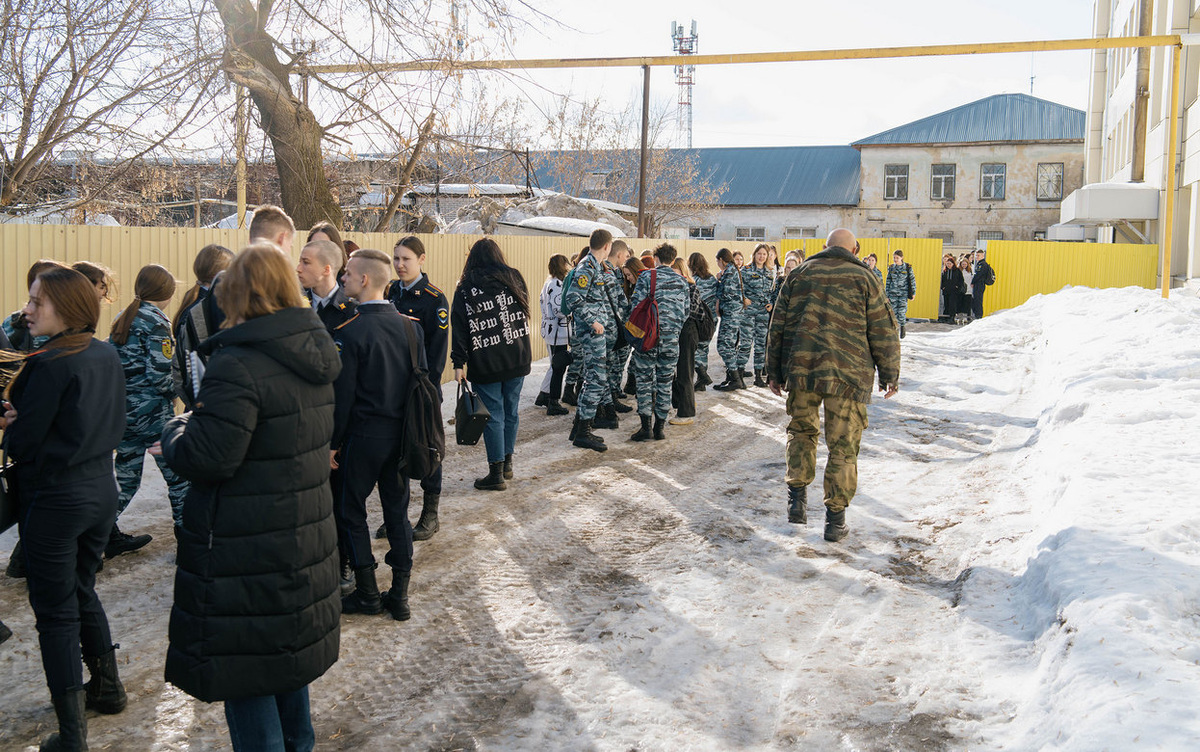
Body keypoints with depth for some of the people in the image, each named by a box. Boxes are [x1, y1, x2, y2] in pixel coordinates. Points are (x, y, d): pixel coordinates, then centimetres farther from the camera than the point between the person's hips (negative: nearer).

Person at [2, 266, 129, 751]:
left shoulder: (49, 364, -19)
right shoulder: (107, 356, 4)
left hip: (55, 501, -7)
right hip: (101, 489, 8)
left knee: (56, 612, 3)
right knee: (83, 593, 24)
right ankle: (107, 688, 38)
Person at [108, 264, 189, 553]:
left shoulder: (122, 319, 11)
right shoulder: (155, 321, -13)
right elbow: (159, 371, -19)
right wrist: (172, 394, -2)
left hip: (123, 410, 8)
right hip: (152, 412, -8)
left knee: (126, 475, 15)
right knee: (178, 472, 3)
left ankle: (106, 534, 19)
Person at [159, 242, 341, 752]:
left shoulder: (237, 365, -22)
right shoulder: (313, 357, 4)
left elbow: (205, 459, -23)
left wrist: (175, 428, -2)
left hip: (247, 554, -8)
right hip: (304, 538, 9)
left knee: (245, 673, 5)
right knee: (287, 653, 24)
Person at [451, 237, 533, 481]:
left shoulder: (465, 289, -3)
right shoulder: (514, 278, 5)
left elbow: (459, 328, -8)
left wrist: (459, 363, -8)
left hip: (485, 364, -3)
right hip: (517, 359, 3)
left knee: (493, 415, 1)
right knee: (510, 410, 14)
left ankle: (496, 473, 5)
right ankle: (507, 463, 25)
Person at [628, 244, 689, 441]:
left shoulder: (647, 276, -3)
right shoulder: (681, 281, 9)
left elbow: (636, 304, -8)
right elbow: (685, 311, 10)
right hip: (671, 338, 3)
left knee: (645, 380, 4)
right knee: (665, 383, 10)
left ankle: (646, 426, -1)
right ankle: (660, 427, 12)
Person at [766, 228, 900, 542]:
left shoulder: (799, 275, 10)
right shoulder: (864, 279, 3)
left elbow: (777, 326, 11)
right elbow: (884, 332, 3)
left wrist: (775, 372, 17)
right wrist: (889, 375, 13)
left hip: (800, 370, 2)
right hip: (848, 375, -2)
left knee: (801, 431, 22)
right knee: (843, 446, 6)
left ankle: (796, 499, 16)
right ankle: (835, 520, 9)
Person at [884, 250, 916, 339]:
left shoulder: (908, 267, -1)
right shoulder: (891, 268, 6)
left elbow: (912, 280, 5)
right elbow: (888, 282, 9)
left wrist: (913, 293, 5)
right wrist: (887, 295, 5)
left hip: (903, 294, -2)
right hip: (893, 294, 2)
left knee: (901, 312, -8)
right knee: (894, 312, -2)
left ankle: (902, 328, 15)